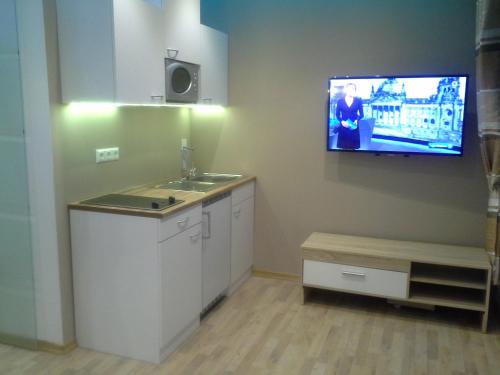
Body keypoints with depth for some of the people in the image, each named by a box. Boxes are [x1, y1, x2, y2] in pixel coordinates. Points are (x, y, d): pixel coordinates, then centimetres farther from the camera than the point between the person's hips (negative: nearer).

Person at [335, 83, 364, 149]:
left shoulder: (358, 100, 3)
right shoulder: (340, 101, 3)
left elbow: (361, 114, 6)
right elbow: (337, 114, 5)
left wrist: (357, 120, -13)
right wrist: (342, 121, -12)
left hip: (354, 127, 0)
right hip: (343, 127, 0)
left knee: (353, 147, 2)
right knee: (343, 146, 1)